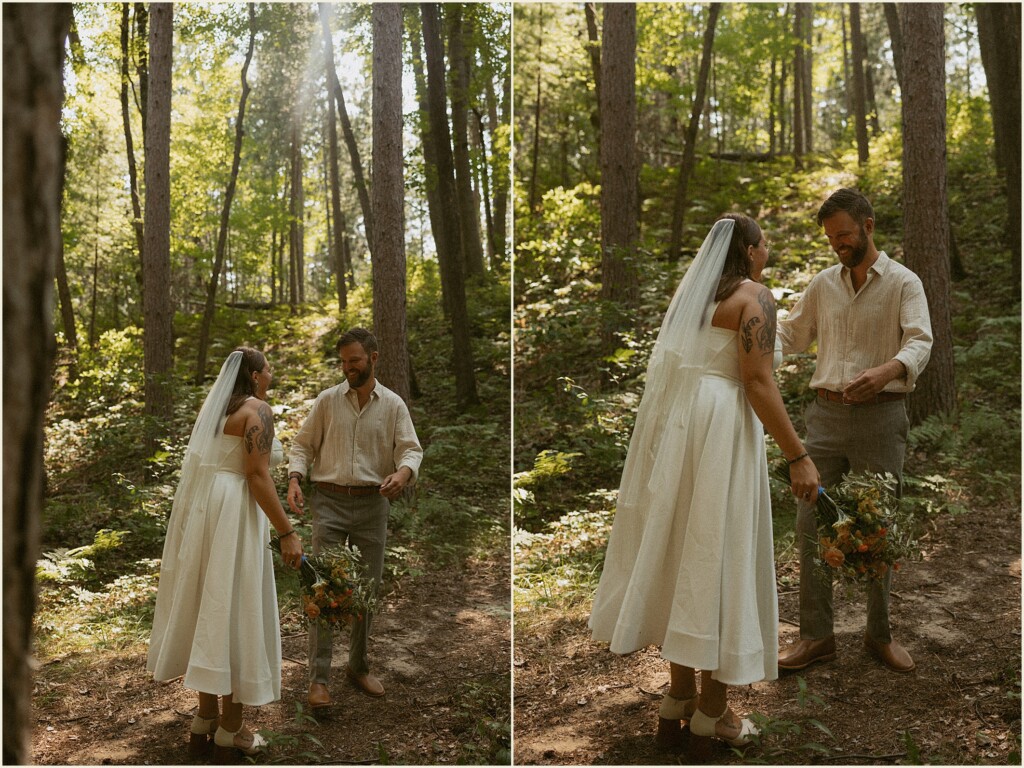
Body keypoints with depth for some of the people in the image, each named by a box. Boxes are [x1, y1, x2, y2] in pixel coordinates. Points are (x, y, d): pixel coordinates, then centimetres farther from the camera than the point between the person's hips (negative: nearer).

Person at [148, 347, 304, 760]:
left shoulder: (212, 405, 15)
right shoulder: (258, 410, -11)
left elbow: (201, 465, 15)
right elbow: (257, 477, -17)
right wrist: (287, 532, -14)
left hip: (200, 512, 8)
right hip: (234, 516, -8)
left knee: (209, 611, 16)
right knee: (234, 615, 1)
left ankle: (205, 719, 25)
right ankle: (230, 731, 10)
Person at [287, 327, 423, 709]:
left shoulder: (393, 405, 4)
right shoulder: (327, 400, 4)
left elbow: (411, 449, -2)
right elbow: (304, 444, 6)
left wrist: (403, 472, -25)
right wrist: (294, 479, -11)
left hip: (372, 504, 1)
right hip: (329, 502, -1)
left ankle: (359, 667, 26)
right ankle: (319, 677, 0)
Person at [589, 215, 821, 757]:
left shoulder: (689, 289, 15)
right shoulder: (754, 297, -6)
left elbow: (670, 368, 13)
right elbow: (758, 383, -15)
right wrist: (798, 456, -13)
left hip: (671, 426, 7)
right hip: (721, 427, -7)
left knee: (681, 552, 13)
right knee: (719, 556, 0)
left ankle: (678, 698, 22)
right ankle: (711, 716, 9)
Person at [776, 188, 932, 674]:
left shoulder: (904, 284, -2)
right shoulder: (823, 284, 11)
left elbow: (920, 343, -17)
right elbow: (790, 335, 18)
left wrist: (884, 371, -38)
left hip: (880, 416, -3)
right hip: (826, 415, 4)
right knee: (811, 525, 1)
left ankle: (880, 634, 22)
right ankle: (816, 635, 11)